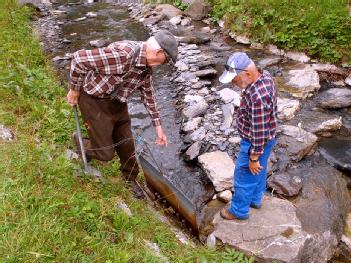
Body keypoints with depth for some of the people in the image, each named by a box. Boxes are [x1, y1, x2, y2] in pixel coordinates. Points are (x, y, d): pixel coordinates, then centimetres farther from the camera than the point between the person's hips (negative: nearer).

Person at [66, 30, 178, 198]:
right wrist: (74, 90, -16)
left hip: (117, 102, 7)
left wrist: (158, 126, 9)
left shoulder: (147, 66, -5)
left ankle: (130, 180, 39)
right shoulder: (122, 54, -34)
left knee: (126, 145, 14)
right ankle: (80, 142, 34)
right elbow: (79, 59, -29)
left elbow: (148, 94, 8)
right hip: (94, 101, -7)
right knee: (105, 153, 2)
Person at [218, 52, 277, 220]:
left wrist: (253, 158, -18)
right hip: (265, 137, 9)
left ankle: (239, 210, 35)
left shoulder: (257, 97, -38)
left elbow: (259, 132, -30)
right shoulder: (264, 75, -9)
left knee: (244, 177, 12)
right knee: (258, 172, 27)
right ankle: (255, 199, 50)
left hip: (256, 143, -9)